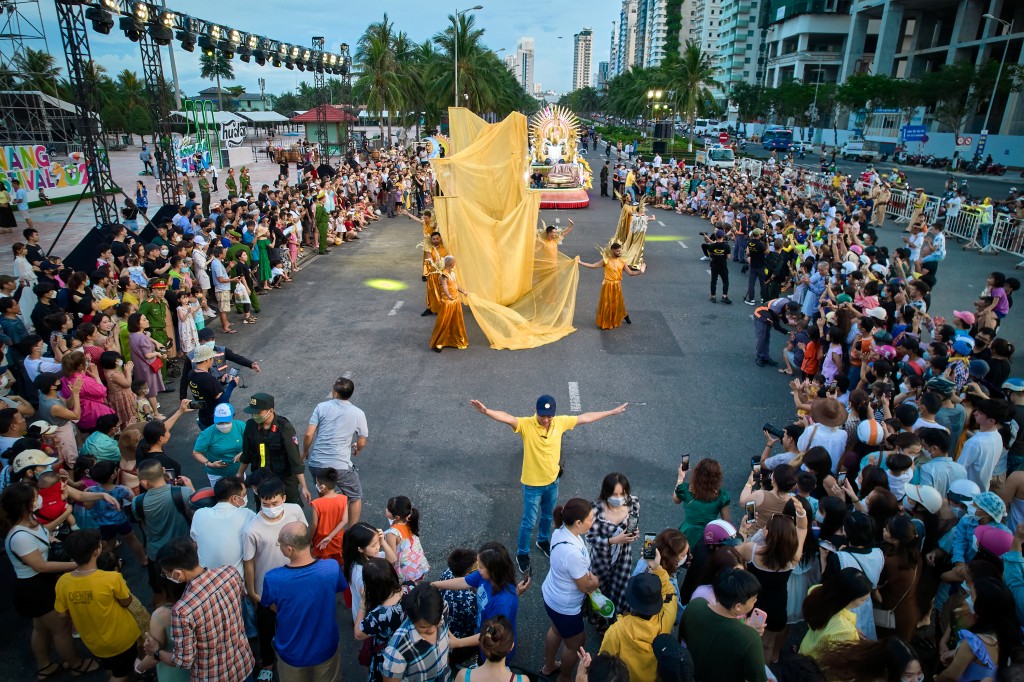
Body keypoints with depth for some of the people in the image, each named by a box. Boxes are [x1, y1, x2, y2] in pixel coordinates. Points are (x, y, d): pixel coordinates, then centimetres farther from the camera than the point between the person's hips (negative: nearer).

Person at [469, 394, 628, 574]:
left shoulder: (560, 422, -11)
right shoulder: (526, 424, -25)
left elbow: (586, 417, -2)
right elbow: (507, 417, -43)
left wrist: (613, 412, 4)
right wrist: (486, 411, -62)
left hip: (552, 481, 4)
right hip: (532, 484, -4)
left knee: (548, 516, 27)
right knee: (529, 522, 11)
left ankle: (543, 540, 54)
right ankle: (522, 553, 34)